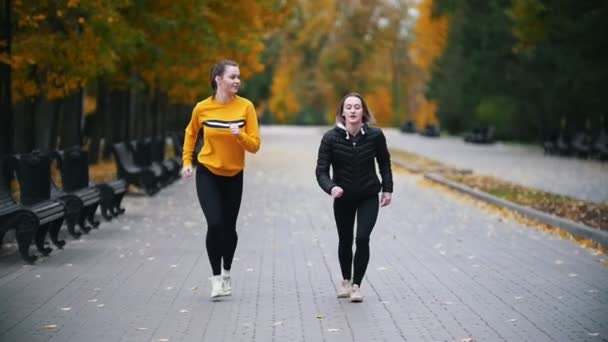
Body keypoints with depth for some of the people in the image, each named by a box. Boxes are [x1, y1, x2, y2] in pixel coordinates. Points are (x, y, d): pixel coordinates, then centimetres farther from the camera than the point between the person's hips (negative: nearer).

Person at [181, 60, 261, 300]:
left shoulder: (246, 107, -10)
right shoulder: (202, 108, -9)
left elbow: (255, 145, -10)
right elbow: (191, 133, 12)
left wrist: (240, 135, -28)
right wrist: (187, 161, 6)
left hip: (234, 175, 1)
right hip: (207, 173, -1)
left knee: (229, 227, 9)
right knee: (215, 224, -15)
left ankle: (227, 272, 34)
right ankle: (216, 277, -1)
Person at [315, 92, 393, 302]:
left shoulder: (375, 135, -14)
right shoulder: (331, 138, -18)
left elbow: (384, 163, 4)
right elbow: (321, 171, -19)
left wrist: (387, 188, 2)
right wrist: (331, 187, -37)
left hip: (369, 197, -1)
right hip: (343, 198, 1)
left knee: (362, 239, -14)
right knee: (345, 241, 13)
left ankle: (356, 285, 0)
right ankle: (346, 281, 35)